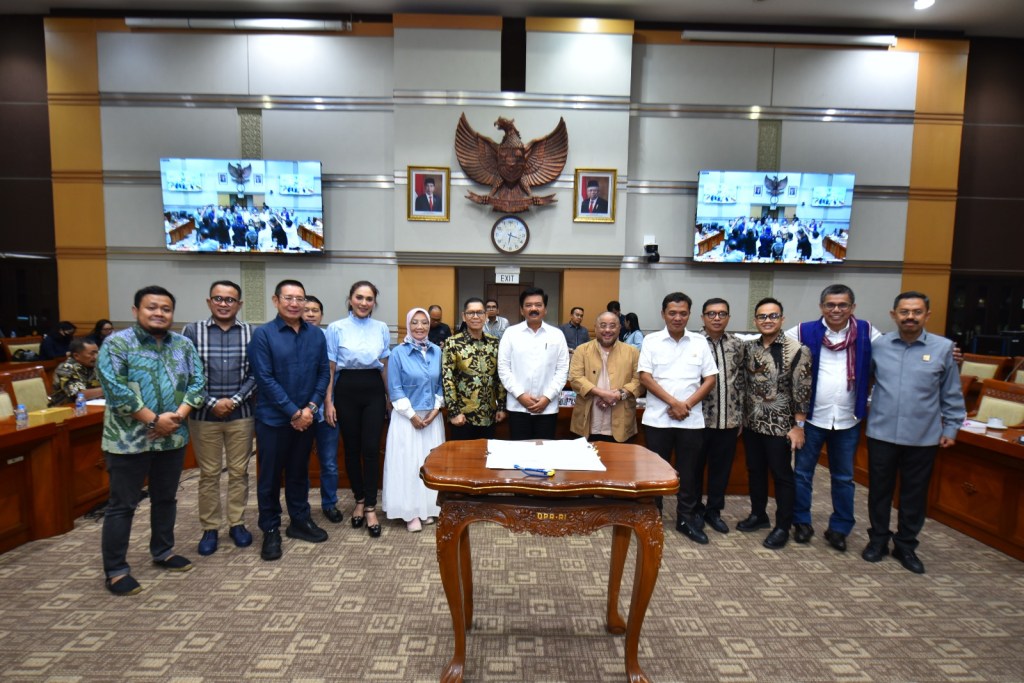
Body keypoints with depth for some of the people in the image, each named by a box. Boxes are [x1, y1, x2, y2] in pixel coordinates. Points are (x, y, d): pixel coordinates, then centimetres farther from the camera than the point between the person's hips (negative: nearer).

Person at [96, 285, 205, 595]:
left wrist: (177, 416, -12)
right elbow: (115, 390, -17)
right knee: (122, 505, 5)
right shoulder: (117, 344, -9)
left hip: (173, 439, 5)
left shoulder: (183, 345, 6)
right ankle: (115, 570, 17)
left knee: (166, 499, 17)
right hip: (129, 440, -5)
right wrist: (154, 420, -19)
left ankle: (163, 552, 34)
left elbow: (197, 382, 2)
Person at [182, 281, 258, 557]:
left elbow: (255, 374, 0)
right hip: (204, 414, -1)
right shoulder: (192, 331, 0)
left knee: (239, 472, 9)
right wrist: (212, 403, -11)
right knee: (208, 474, 8)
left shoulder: (250, 333, 2)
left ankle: (237, 524, 23)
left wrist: (234, 400, -11)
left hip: (241, 414, 1)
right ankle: (209, 528, 21)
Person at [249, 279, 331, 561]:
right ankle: (271, 530, 21)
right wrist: (293, 412, -14)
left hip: (306, 417, 4)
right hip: (273, 418, -4)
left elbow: (323, 373, 5)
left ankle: (300, 521, 31)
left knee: (299, 472, 16)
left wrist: (311, 407, -8)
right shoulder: (263, 334, -9)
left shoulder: (316, 335, 4)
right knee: (270, 476, 7)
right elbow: (265, 379, -13)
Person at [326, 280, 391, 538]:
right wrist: (328, 402, -4)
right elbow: (330, 369, 0)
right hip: (347, 391, -1)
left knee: (371, 448, -3)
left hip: (373, 391, 1)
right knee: (352, 448, 10)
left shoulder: (381, 329, 4)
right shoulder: (336, 328, -2)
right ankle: (359, 500, 28)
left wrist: (390, 398, 11)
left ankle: (370, 507, 8)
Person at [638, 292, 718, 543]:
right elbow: (645, 377, -7)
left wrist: (687, 404, -10)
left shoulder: (700, 342, 4)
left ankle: (686, 519, 24)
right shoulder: (651, 341, -1)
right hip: (658, 418, -1)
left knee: (688, 471, 10)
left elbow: (710, 379, 3)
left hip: (691, 419, 2)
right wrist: (674, 402, -14)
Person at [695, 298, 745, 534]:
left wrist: (740, 415, 9)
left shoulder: (737, 344, 6)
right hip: (699, 417, -3)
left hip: (729, 419, 4)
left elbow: (741, 380, 10)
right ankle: (695, 510, 27)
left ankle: (713, 510, 30)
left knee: (722, 467, 13)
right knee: (695, 466, 10)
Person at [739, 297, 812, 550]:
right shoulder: (749, 348, 4)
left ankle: (783, 527, 19)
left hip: (780, 426, -5)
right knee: (755, 471, 16)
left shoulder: (797, 350, -12)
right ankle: (758, 515, 34)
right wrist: (740, 417, 11)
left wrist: (798, 426, -14)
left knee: (782, 476, 6)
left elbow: (801, 391, -12)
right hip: (751, 424, 5)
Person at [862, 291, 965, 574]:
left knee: (915, 494, 12)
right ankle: (878, 539, 29)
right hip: (881, 433, 0)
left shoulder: (943, 347, -3)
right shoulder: (878, 346, -2)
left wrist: (951, 428, 5)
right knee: (879, 489, 11)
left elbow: (951, 394, 4)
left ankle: (906, 546, 29)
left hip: (923, 438, 0)